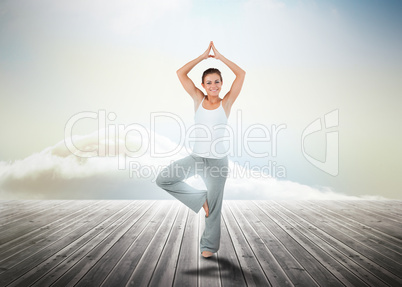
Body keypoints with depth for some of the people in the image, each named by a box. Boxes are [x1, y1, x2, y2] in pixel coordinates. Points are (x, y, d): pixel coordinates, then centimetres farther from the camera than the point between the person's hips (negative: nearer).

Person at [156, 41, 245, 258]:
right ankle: (200, 199, 8)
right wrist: (203, 56, -2)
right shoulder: (198, 99, 3)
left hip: (217, 161, -2)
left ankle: (209, 245, 29)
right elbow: (180, 73, -2)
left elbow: (241, 74, -10)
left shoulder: (226, 103, -2)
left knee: (214, 205, 7)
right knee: (163, 179, -8)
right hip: (195, 157, 3)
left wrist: (219, 57, -5)